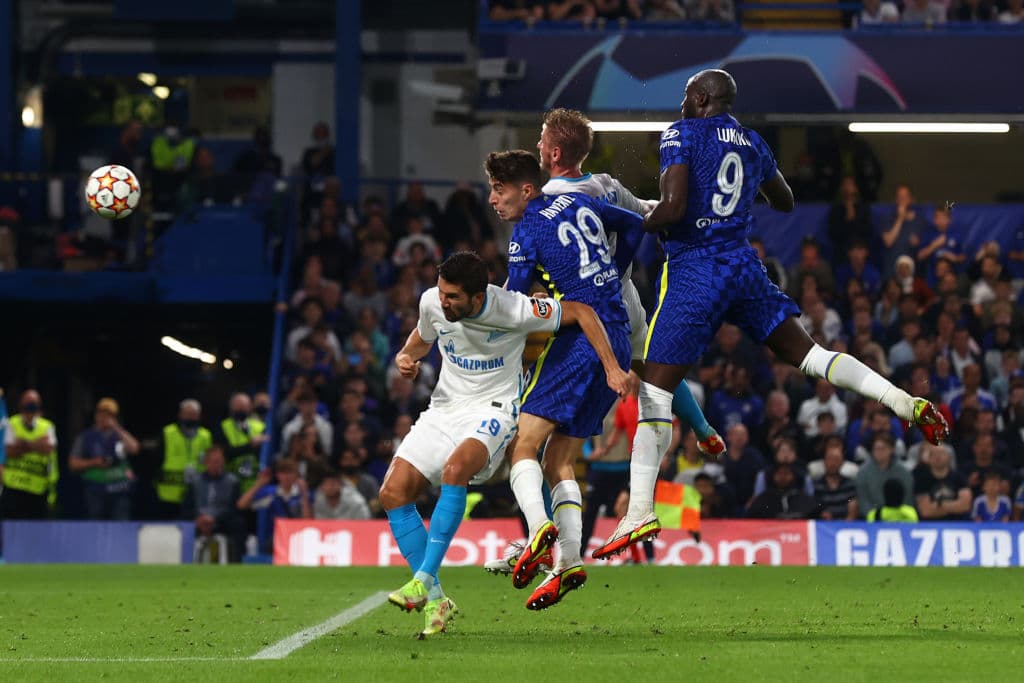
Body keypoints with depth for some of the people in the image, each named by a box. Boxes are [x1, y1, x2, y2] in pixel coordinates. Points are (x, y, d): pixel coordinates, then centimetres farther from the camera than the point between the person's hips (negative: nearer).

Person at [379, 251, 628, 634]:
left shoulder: (512, 310, -20)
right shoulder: (432, 302, -6)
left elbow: (581, 313, -10)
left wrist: (612, 368, -13)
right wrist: (406, 356, -4)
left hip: (493, 410, -6)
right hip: (444, 407, 6)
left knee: (455, 469, -37)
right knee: (393, 492, -13)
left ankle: (424, 580, -35)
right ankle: (434, 601, -7)